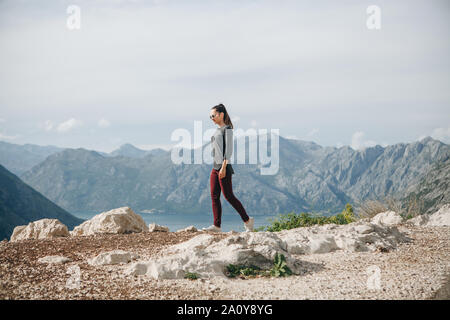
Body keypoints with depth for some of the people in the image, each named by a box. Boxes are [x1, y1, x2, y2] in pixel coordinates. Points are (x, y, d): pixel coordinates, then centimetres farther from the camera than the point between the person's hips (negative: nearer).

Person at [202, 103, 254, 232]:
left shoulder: (227, 129, -7)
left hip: (223, 167, -9)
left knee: (229, 196, -6)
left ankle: (247, 220, 5)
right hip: (215, 168, 9)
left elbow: (228, 150, -14)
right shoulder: (217, 131, 18)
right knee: (214, 196, 2)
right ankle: (216, 225, 1)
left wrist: (224, 167, -20)